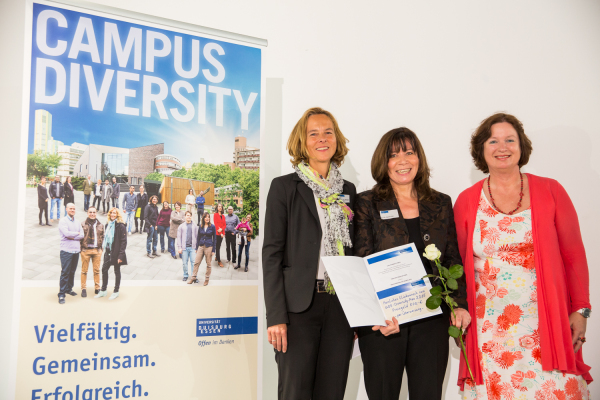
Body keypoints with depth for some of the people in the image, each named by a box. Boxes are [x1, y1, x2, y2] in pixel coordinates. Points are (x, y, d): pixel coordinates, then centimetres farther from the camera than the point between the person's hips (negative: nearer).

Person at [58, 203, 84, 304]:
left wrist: (72, 236, -11)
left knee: (72, 271, 12)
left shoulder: (77, 222, 14)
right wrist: (77, 233, -3)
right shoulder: (63, 221, -2)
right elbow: (66, 233, -17)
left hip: (76, 250, 5)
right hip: (66, 250, -5)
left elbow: (82, 235, 3)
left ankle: (69, 288, 27)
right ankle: (61, 294, -1)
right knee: (65, 272, -6)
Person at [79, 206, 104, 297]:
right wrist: (81, 248, -5)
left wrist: (101, 248, 6)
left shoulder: (100, 225, 8)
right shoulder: (83, 224, 0)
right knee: (84, 270, 5)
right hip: (85, 250, -2)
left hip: (97, 250, 2)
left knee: (97, 270, 9)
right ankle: (83, 289, 16)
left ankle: (97, 288, 20)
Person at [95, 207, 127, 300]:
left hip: (116, 252, -6)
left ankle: (116, 291, 19)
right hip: (108, 251, 6)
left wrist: (121, 255, -17)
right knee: (104, 269, 6)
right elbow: (106, 237, 16)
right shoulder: (107, 225, 8)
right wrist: (105, 248, 10)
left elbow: (124, 241, -14)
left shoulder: (121, 226, -12)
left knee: (117, 271, 7)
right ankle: (103, 290, 19)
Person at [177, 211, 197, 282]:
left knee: (193, 262, -4)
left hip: (192, 247, -1)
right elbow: (179, 237, 5)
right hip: (184, 247, 1)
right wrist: (179, 248, -2)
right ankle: (185, 275, 19)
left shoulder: (195, 226, 5)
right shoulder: (181, 226, 6)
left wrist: (197, 247, -1)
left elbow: (197, 236, 4)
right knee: (185, 263, 6)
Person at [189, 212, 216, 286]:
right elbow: (198, 238, 12)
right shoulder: (200, 227, 5)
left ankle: (207, 279, 16)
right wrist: (196, 248, 10)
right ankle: (193, 278, 10)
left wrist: (213, 250, -3)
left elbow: (214, 238, 0)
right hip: (201, 246, 3)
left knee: (208, 264, 5)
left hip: (209, 247, -2)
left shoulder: (212, 226, -3)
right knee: (196, 262, 0)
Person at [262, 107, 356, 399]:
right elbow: (272, 253, -5)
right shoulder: (284, 187, 0)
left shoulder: (348, 190, 13)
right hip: (299, 306, -4)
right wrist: (276, 317, -12)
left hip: (341, 306, 4)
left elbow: (352, 252, 15)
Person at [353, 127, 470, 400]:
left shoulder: (441, 204, 11)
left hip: (432, 319, 3)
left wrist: (460, 304, 0)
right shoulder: (367, 203, 1)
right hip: (383, 322, -2)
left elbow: (452, 259, 13)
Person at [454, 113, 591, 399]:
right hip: (488, 328, 1)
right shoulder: (466, 201, 5)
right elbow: (460, 265, 10)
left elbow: (574, 255, 4)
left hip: (544, 325, 0)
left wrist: (581, 310, 0)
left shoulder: (550, 191, 3)